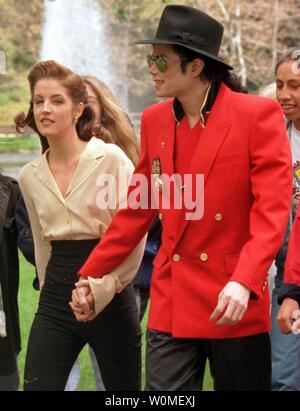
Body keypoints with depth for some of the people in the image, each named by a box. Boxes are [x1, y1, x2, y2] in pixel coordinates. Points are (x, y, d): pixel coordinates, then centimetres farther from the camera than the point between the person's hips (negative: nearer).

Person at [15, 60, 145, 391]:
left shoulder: (111, 159, -8)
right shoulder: (29, 176, 8)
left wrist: (107, 285, -19)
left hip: (110, 300, -4)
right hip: (55, 301, 4)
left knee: (123, 386, 6)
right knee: (37, 385, -5)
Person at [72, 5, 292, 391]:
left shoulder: (258, 114, -9)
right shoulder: (154, 120, 8)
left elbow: (272, 210, -14)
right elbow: (137, 209, 15)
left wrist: (244, 282, -27)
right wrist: (89, 275, 14)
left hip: (235, 305, -4)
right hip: (171, 302, 4)